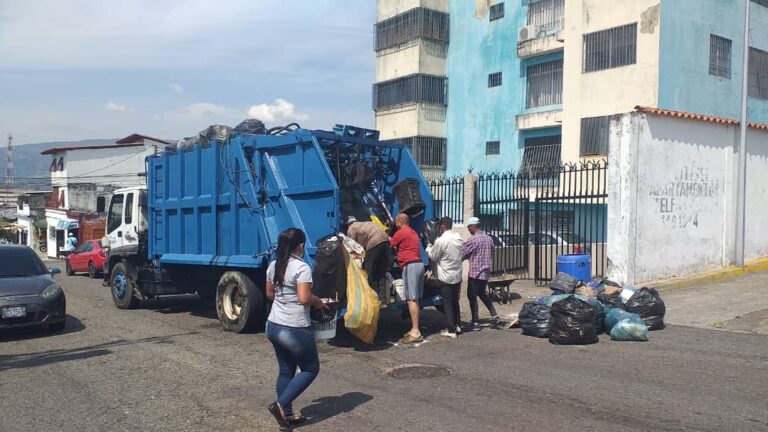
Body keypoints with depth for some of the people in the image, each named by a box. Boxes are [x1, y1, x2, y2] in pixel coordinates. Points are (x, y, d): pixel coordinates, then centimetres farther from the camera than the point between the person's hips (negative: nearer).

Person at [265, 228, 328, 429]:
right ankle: (280, 405, 0)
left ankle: (287, 414, 22)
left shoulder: (273, 266, 8)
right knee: (310, 369, 9)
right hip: (294, 330, -8)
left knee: (286, 370, 17)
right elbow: (304, 298, -22)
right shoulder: (302, 268, -17)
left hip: (273, 326, 8)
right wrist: (318, 302, -4)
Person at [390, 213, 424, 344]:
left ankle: (415, 332, -14)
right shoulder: (413, 232, 23)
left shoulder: (401, 232, -6)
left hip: (410, 265, -10)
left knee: (411, 299, -11)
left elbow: (389, 245, 5)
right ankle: (415, 330, 12)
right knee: (415, 299, 10)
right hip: (419, 264, 10)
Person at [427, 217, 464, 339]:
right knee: (455, 301, 19)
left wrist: (428, 249, 13)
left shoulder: (440, 241, -18)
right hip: (457, 275, 7)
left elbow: (433, 257, -8)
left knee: (447, 303, 0)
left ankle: (451, 330, 2)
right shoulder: (459, 238, 3)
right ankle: (457, 325, 28)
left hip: (446, 277, -7)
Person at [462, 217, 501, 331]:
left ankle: (475, 323, 5)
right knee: (482, 293, 22)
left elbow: (463, 254, -10)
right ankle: (494, 316, 18)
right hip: (486, 272, 8)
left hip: (475, 272, -8)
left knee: (472, 296, 2)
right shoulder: (489, 238, 8)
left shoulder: (473, 239, -15)